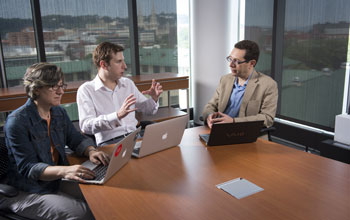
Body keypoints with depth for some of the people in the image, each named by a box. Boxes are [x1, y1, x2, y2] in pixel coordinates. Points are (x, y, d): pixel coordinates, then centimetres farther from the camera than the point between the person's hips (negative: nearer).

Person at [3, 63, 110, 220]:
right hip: (27, 193, -6)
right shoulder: (17, 121, -17)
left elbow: (77, 139, 8)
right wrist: (64, 170, -38)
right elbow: (28, 168, -21)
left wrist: (91, 151, -16)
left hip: (57, 182, 7)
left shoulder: (59, 113, 5)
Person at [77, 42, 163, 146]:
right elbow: (86, 126, -15)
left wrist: (154, 99, 0)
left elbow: (147, 109, 24)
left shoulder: (128, 83, 15)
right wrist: (117, 116, -29)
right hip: (109, 142, -5)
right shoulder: (86, 90, -2)